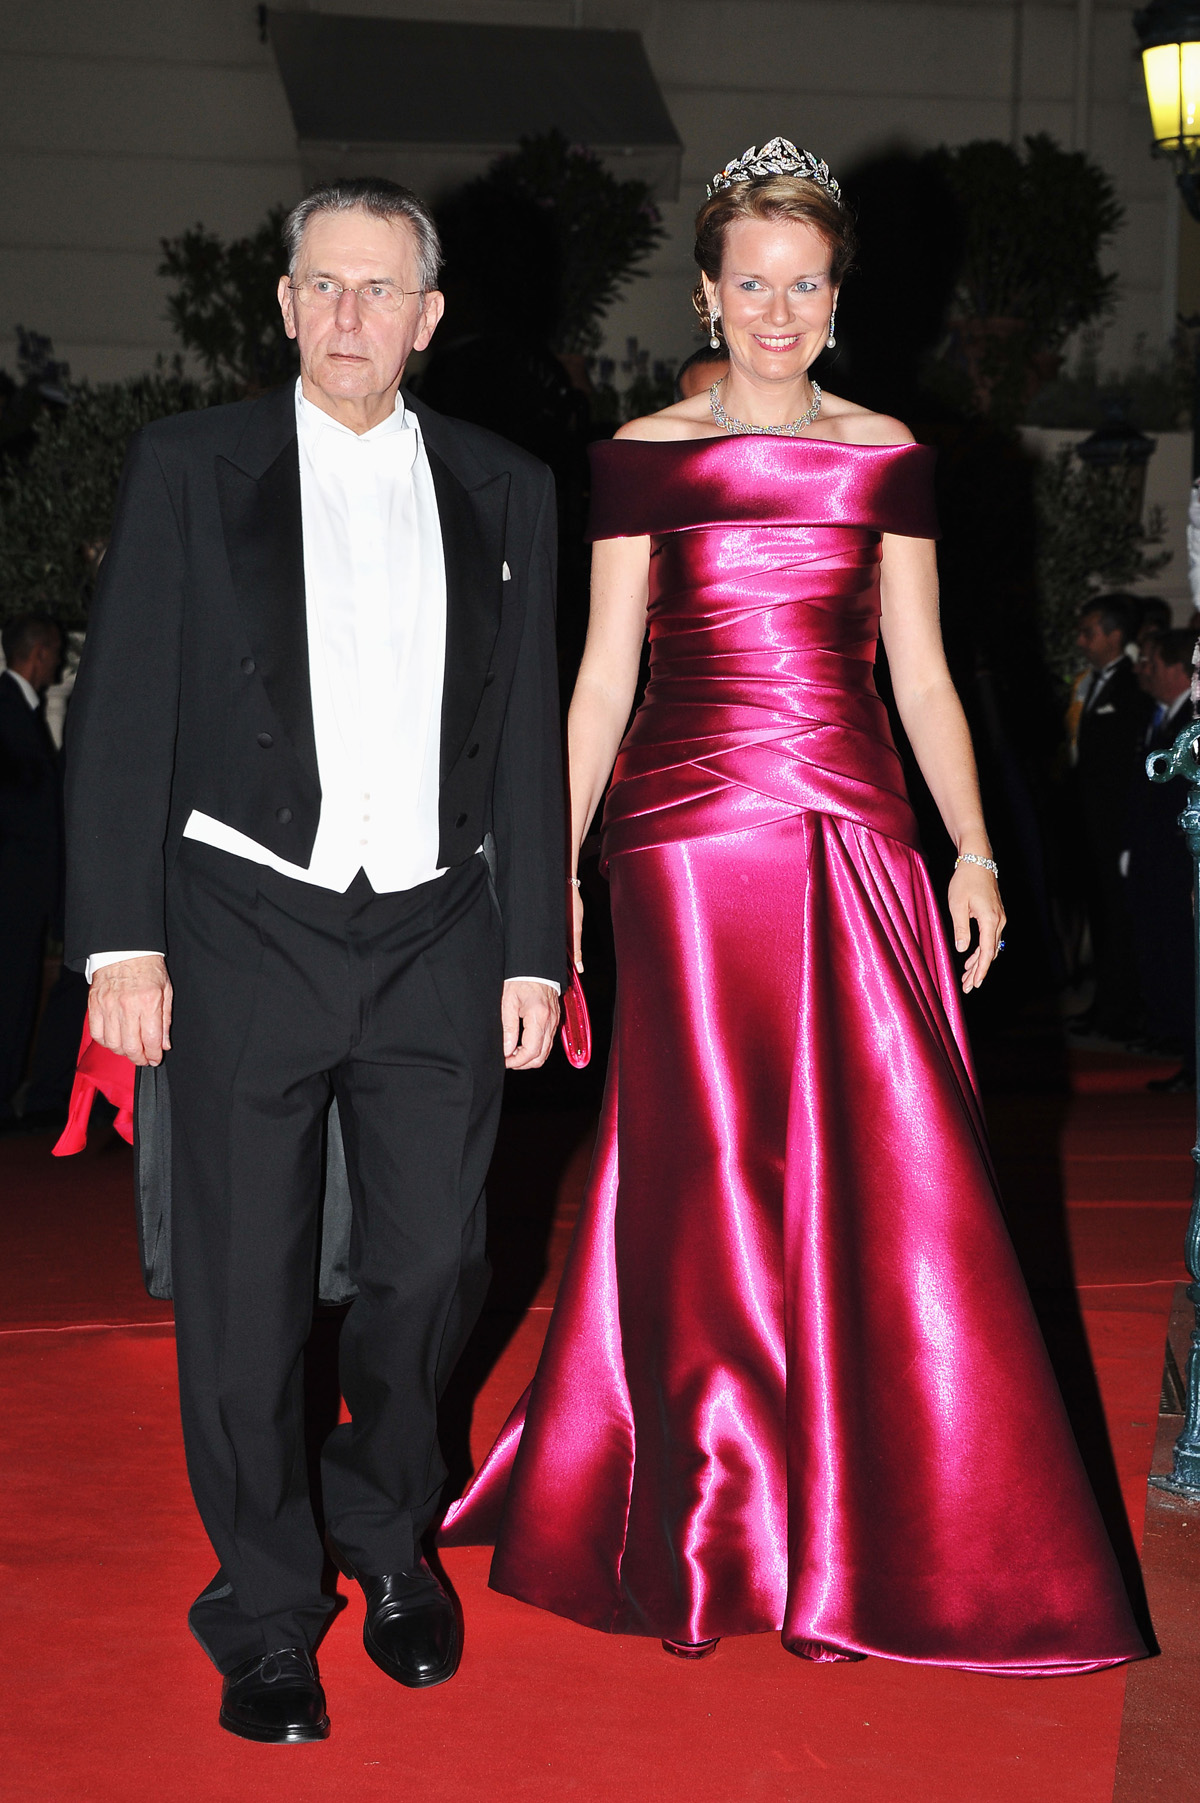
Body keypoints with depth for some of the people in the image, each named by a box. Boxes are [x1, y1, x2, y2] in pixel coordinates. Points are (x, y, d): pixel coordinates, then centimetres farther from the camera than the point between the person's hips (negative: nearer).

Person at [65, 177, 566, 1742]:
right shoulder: (189, 468, 2)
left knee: (430, 1265, 7)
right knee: (247, 1289, 4)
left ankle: (387, 1536, 33)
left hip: (440, 938, 2)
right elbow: (123, 716, -1)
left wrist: (534, 952, 6)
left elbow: (527, 738, 9)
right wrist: (121, 941, -7)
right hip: (248, 929, -2)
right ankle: (267, 1609, 21)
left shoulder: (504, 493, 8)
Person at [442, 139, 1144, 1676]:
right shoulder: (643, 456, 7)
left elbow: (920, 672, 11)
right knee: (706, 1181, 0)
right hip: (690, 833, -2)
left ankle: (873, 1529, 12)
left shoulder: (886, 457, 11)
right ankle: (710, 1533, 14)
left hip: (854, 835, 2)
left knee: (884, 1169, -3)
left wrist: (973, 847, 2)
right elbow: (604, 674, 7)